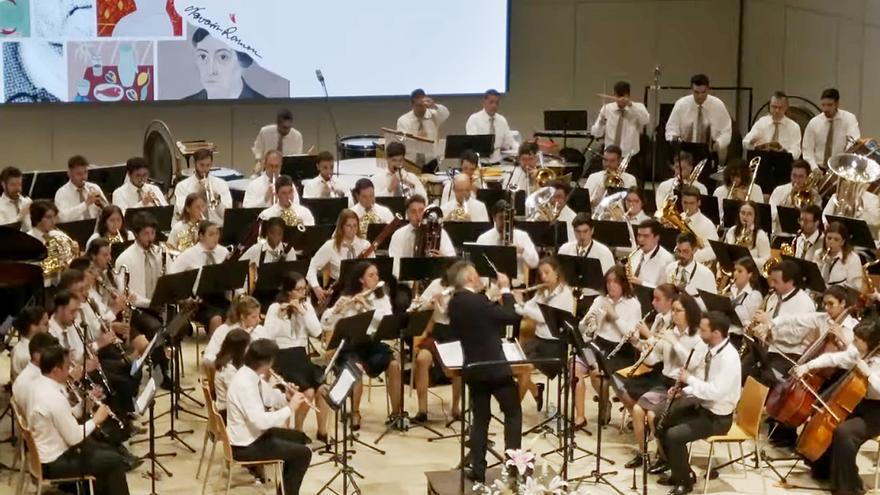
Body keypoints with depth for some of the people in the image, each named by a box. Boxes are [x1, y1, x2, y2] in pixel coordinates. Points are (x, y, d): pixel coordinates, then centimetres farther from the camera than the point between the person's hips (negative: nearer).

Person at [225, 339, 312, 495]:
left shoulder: (251, 374, -1)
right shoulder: (245, 383, -30)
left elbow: (269, 398, 14)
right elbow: (261, 421, -36)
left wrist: (287, 398, -7)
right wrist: (290, 408, -26)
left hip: (253, 434, 10)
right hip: (245, 445, -10)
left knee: (298, 437, 24)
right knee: (303, 453, -8)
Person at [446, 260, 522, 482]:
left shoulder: (454, 303, 4)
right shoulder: (477, 301, -20)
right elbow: (511, 317, -17)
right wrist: (506, 290, -5)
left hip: (473, 368, 7)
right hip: (495, 367, -7)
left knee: (480, 418, 13)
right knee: (513, 413, 8)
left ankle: (478, 469, 10)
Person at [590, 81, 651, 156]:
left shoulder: (638, 107, -1)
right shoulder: (606, 108, 4)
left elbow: (646, 120, -24)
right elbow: (595, 133, 1)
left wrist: (630, 105, -30)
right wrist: (601, 122, -20)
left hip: (630, 156, -2)